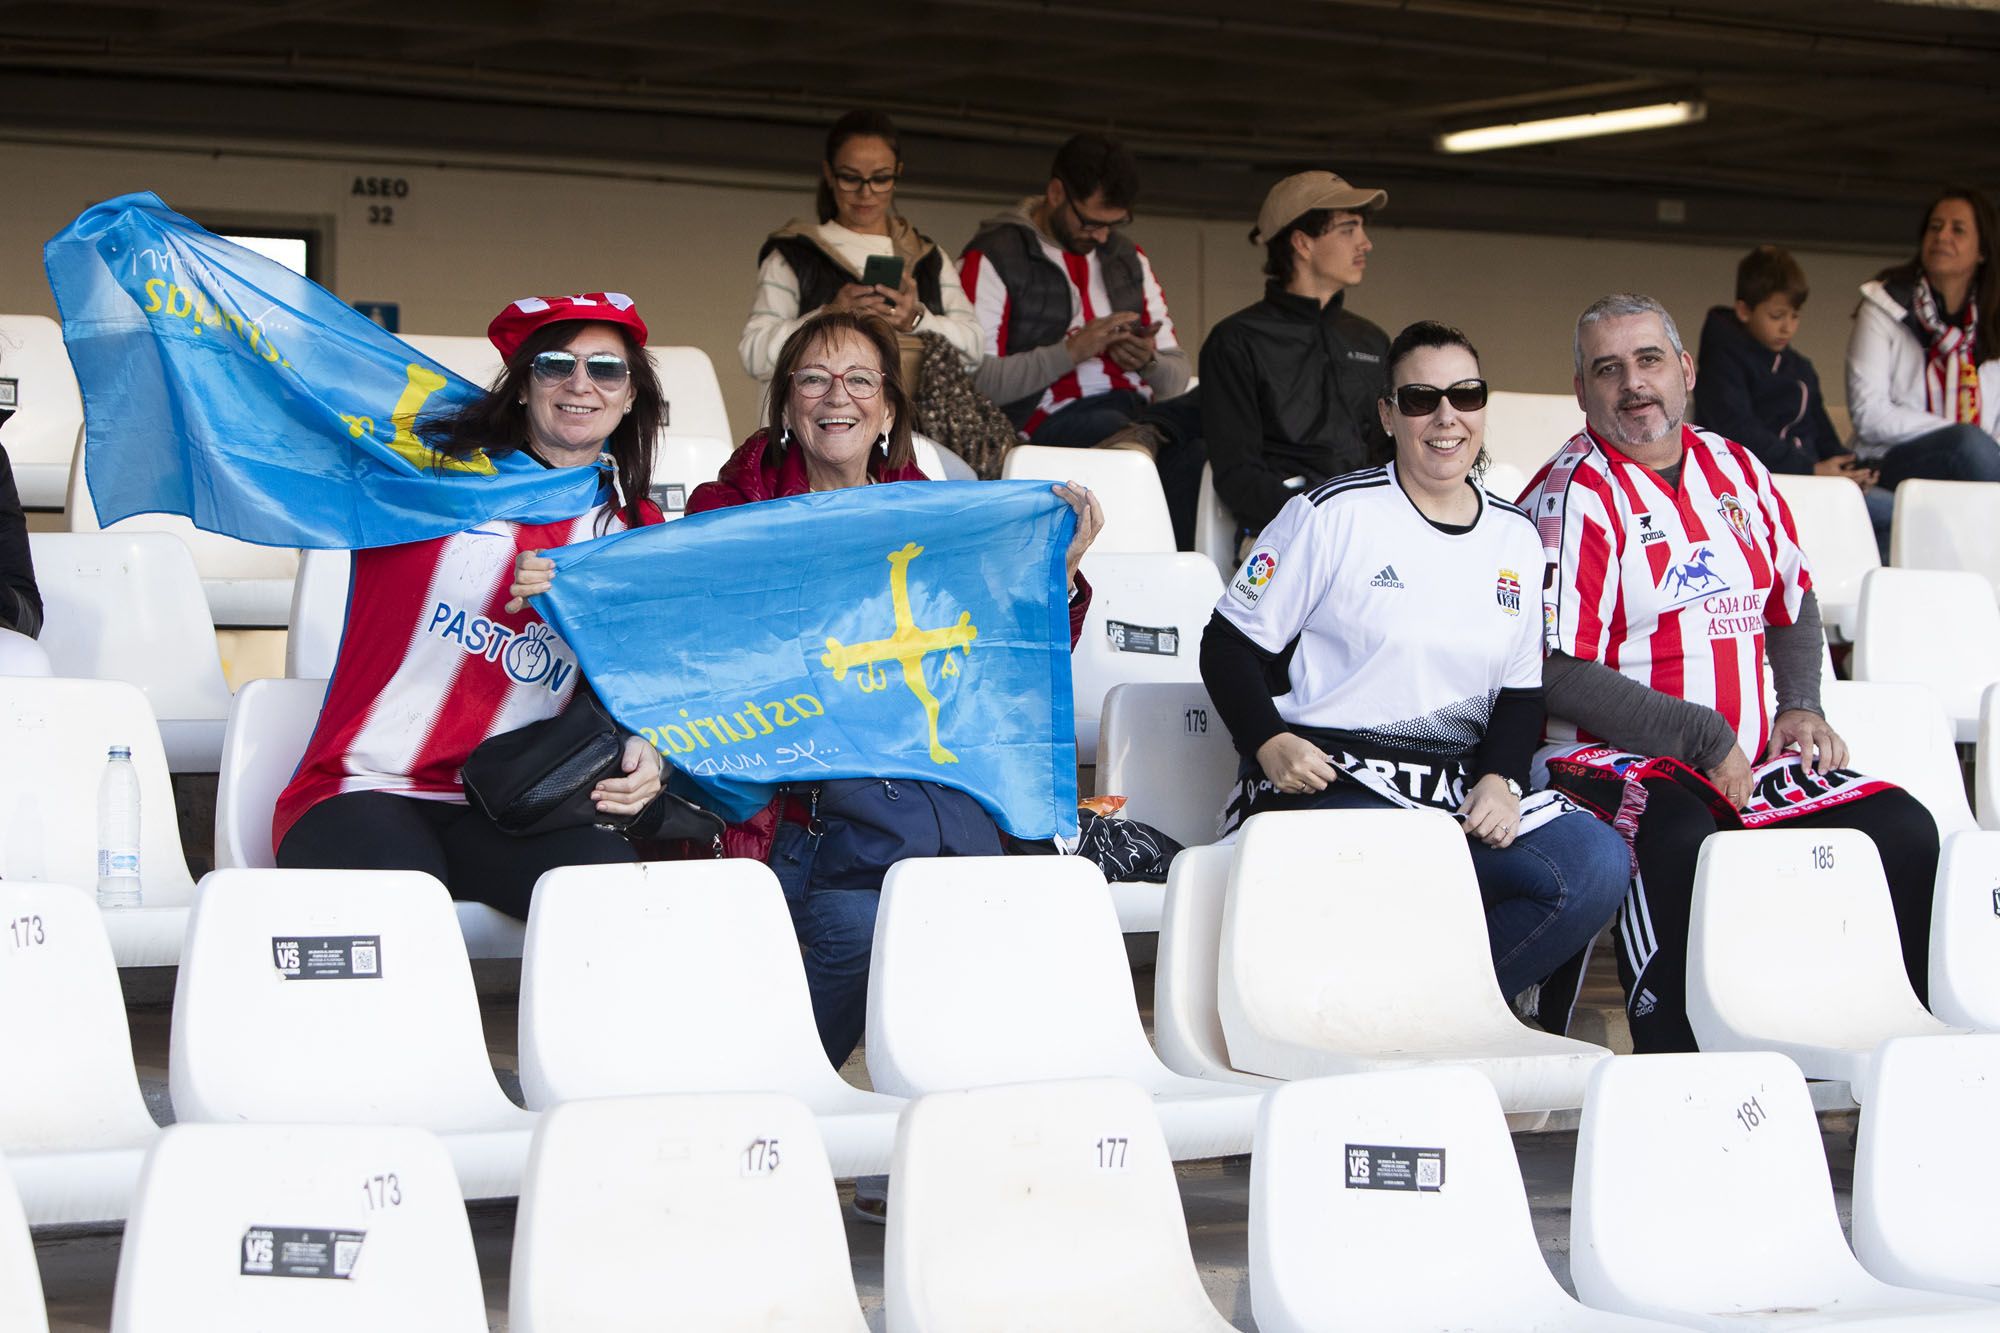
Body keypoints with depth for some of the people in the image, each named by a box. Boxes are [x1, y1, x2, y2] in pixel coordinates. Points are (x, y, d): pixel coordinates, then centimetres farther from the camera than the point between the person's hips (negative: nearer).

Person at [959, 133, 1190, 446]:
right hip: (1047, 420, -5)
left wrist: (1149, 361, -2)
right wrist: (1069, 352, -16)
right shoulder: (992, 258, 2)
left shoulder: (1129, 258, 23)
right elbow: (975, 381, -10)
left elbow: (1177, 376, 22)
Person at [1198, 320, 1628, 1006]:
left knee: (1597, 865, -20)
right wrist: (1268, 743, -15)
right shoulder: (1334, 514, 0)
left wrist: (1500, 780, -2)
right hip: (1327, 782, -5)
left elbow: (1520, 692, 18)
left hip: (1462, 792, 6)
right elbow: (1230, 645, 2)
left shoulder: (1516, 537, 16)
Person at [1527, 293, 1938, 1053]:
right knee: (1679, 842, -38)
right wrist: (1705, 738, -16)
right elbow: (1558, 675, -15)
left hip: (1748, 761, 7)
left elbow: (1793, 599, 29)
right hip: (1614, 759, -7)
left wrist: (1802, 706, 10)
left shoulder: (1736, 471, 14)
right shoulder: (1574, 497, -7)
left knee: (1905, 832, -10)